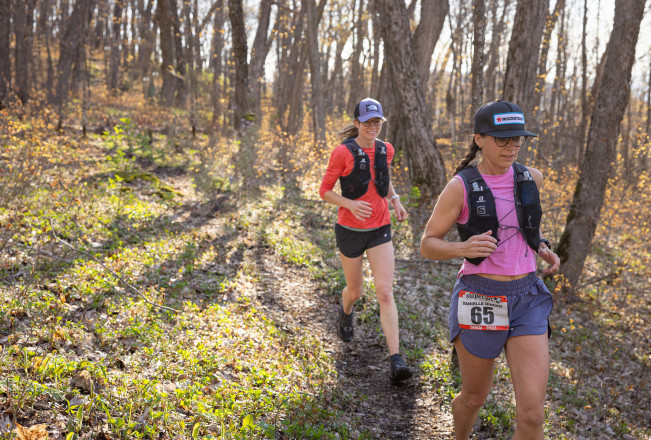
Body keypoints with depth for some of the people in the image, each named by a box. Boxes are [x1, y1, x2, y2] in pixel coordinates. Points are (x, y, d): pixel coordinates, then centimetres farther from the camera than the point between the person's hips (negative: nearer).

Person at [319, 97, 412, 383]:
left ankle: (396, 359, -12)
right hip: (350, 230, -2)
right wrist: (351, 204, -24)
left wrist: (395, 200, 4)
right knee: (355, 291, 15)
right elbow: (324, 191, -7)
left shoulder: (386, 150, 2)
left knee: (385, 293, -10)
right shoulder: (343, 153, -12)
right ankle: (346, 312, 54)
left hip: (380, 230, 2)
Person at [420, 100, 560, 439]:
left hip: (526, 301, 3)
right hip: (479, 302, -3)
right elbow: (428, 246, -4)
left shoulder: (531, 177, 3)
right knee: (474, 398, 17)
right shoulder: (459, 186, -10)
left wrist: (542, 249, 8)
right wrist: (463, 248, -25)